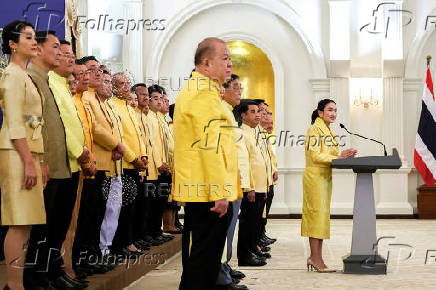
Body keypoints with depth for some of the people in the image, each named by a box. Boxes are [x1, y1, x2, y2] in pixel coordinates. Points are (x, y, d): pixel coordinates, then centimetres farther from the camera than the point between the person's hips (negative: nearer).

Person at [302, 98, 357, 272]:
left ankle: (314, 257, 11)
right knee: (318, 213, -9)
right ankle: (316, 258, -7)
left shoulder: (328, 131, 18)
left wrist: (344, 156, 4)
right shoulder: (315, 129, -10)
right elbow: (315, 156, -18)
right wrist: (338, 157, -20)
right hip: (315, 175, -9)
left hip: (325, 177, 9)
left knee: (322, 215, 8)